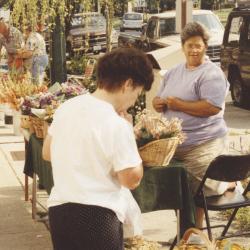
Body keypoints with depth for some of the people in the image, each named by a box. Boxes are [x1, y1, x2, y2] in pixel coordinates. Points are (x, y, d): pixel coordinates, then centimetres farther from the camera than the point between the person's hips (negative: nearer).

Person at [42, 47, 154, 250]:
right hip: (96, 216, -7)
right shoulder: (117, 125, -18)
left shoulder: (66, 107, 3)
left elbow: (47, 153, 15)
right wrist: (129, 131, -5)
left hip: (58, 209, 7)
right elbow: (132, 179, -12)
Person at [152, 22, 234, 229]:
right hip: (172, 143, 7)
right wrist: (158, 103, -4)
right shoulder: (173, 73, 14)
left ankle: (229, 183, 24)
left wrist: (178, 104, -18)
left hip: (202, 145, -7)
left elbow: (212, 107, -22)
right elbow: (158, 99, 21)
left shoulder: (212, 74, -11)